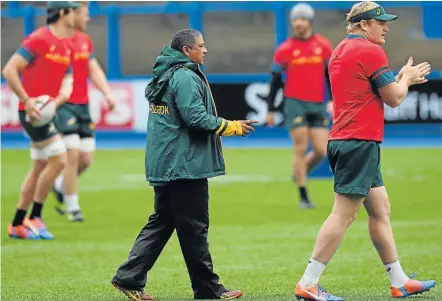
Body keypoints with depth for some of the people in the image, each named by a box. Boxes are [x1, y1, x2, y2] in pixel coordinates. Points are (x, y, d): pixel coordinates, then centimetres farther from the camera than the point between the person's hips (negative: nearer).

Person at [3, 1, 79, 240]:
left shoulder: (65, 47, 14)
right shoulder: (38, 39, -13)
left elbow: (66, 81, 14)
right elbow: (9, 70, -18)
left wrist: (58, 99, -7)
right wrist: (26, 100, -21)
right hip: (32, 111, -9)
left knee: (40, 167, 11)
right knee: (58, 159, -13)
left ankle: (17, 225, 17)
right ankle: (34, 218, -5)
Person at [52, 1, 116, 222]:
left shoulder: (85, 40, 13)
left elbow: (94, 70, 16)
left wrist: (107, 93, 2)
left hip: (83, 104, 7)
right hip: (63, 104, -7)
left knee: (86, 158, 4)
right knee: (73, 154, -11)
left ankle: (60, 187, 31)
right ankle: (72, 208, 0)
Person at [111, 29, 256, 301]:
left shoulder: (164, 76, 16)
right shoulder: (185, 77, -15)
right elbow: (197, 118, -21)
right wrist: (234, 127, -9)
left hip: (163, 164, 10)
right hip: (185, 165, -10)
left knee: (161, 223, 12)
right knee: (194, 227, -1)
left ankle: (130, 278, 6)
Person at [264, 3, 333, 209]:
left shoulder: (323, 45, 5)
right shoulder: (285, 49, 0)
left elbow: (330, 74, 13)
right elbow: (275, 80, 6)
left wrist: (333, 100, 3)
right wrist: (270, 110, 6)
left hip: (317, 106, 3)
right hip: (295, 102, -3)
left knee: (321, 151, -3)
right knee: (301, 148, -8)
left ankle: (300, 173, 26)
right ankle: (303, 197, 0)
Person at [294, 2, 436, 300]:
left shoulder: (341, 51, 17)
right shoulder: (371, 52, -11)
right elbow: (394, 98, -8)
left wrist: (401, 78, 20)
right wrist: (407, 77, 10)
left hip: (344, 142, 10)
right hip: (360, 143, -10)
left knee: (381, 210, 14)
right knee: (344, 214, -10)